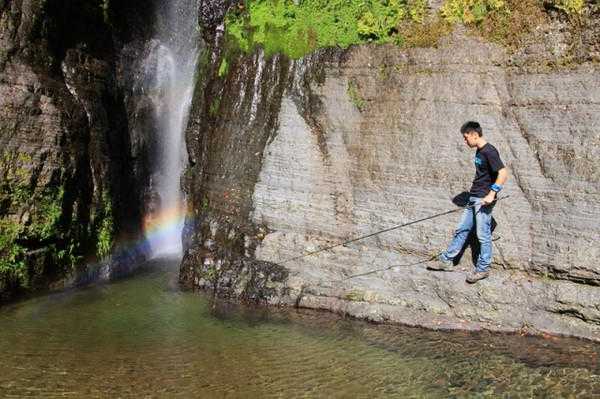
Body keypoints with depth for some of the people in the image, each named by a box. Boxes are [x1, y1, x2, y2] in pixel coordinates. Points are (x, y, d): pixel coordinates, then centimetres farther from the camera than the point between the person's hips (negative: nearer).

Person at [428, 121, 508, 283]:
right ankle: (446, 260, 19)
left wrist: (491, 194, -25)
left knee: (483, 235, -1)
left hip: (484, 200, -10)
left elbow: (503, 173, -22)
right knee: (461, 230, 12)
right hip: (474, 198, 10)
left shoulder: (489, 151, -16)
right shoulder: (479, 151, 12)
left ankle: (483, 268, 11)